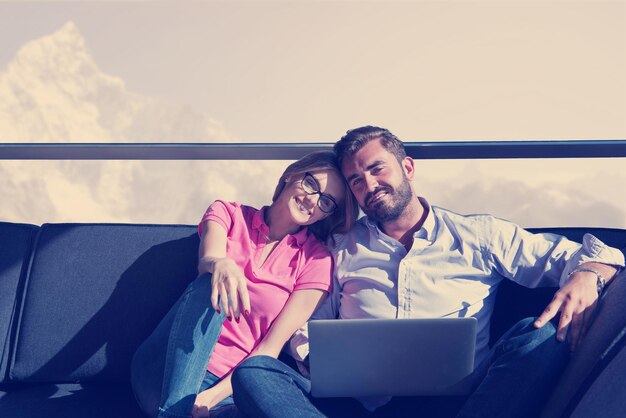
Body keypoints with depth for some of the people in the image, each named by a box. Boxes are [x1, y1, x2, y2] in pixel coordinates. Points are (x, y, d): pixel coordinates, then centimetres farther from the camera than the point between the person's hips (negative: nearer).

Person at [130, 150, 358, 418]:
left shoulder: (316, 261, 4)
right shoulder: (228, 214, 8)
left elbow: (271, 347, -4)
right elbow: (206, 260, -15)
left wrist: (214, 396, -17)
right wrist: (220, 265, -40)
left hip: (231, 383, -2)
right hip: (163, 374, 2)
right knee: (210, 287, -29)